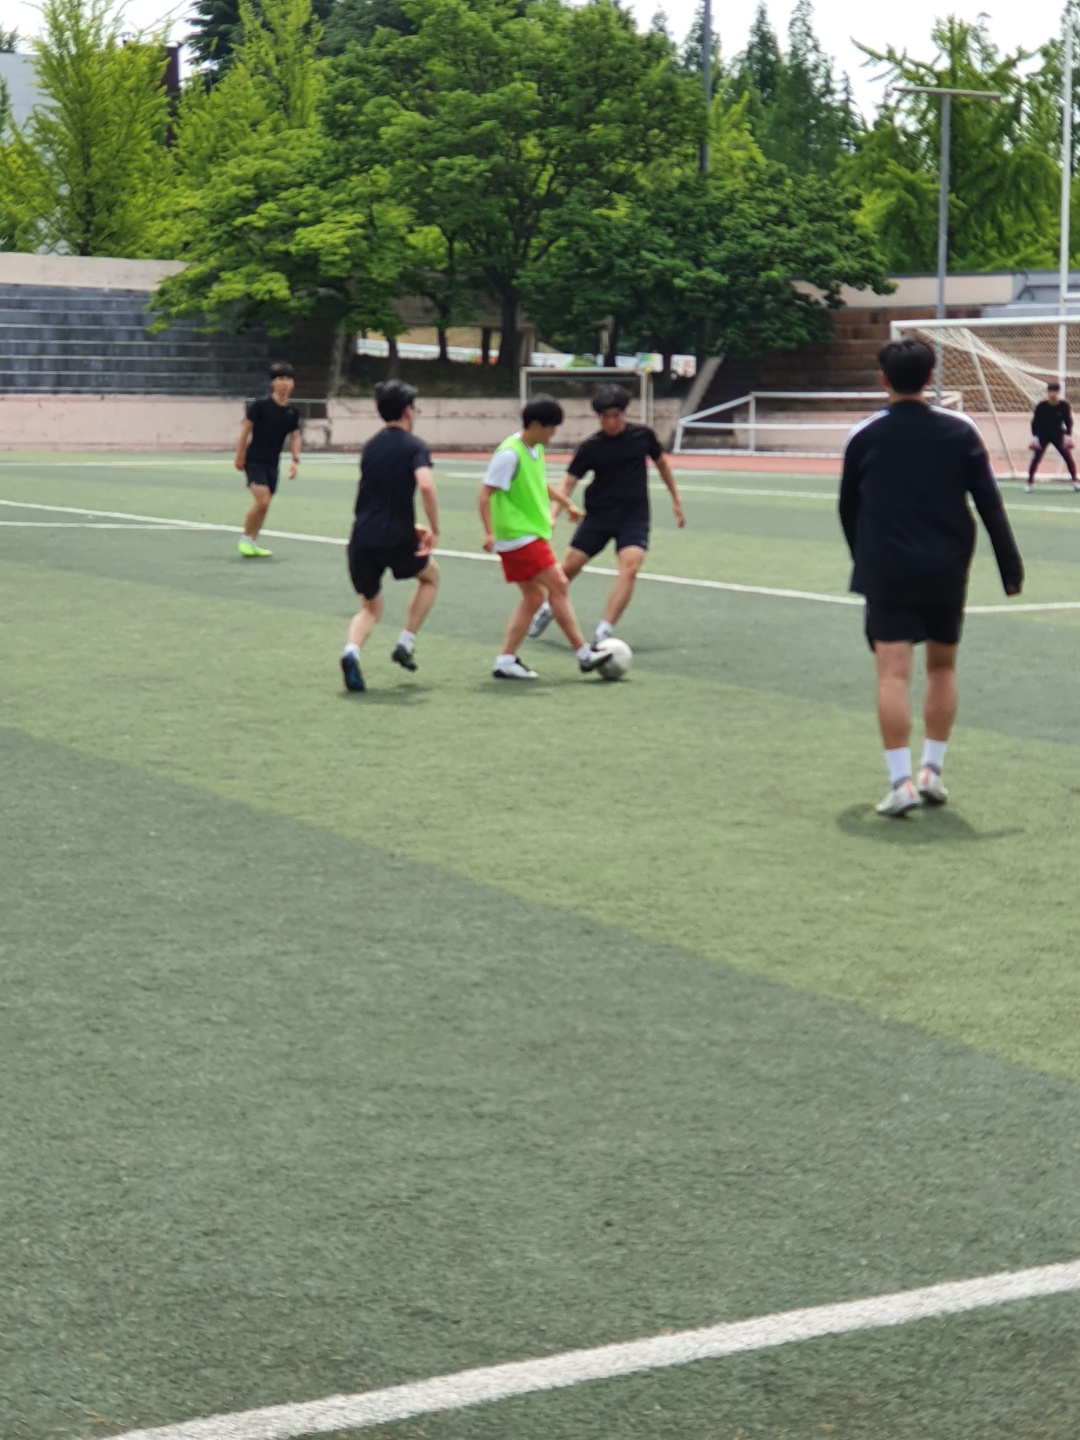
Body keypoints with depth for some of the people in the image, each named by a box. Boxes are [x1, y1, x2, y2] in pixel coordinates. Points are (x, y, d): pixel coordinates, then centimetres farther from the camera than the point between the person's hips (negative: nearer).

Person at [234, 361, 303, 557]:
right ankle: (245, 538, 1)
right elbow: (246, 429, -6)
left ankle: (253, 542, 23)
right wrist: (240, 456, -3)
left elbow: (294, 436, 12)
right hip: (255, 460, -6)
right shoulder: (260, 405, -13)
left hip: (272, 464, 6)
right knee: (261, 501, -17)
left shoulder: (292, 412, 2)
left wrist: (295, 459, -1)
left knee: (264, 504, 10)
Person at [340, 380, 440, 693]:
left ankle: (351, 650, -13)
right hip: (396, 539, -5)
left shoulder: (370, 446, 17)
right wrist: (434, 530, -14)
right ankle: (405, 644, 18)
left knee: (371, 609, 19)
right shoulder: (414, 446, -4)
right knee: (430, 576, 28)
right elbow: (425, 484, -23)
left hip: (362, 537, 5)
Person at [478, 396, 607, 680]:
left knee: (533, 596, 9)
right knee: (558, 585, -9)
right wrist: (490, 533, -26)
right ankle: (584, 654, -4)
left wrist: (567, 503, 32)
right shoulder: (509, 454, -19)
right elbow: (485, 493, -20)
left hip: (532, 534, 10)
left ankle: (506, 660, 11)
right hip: (518, 537, -10)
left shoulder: (536, 449, 10)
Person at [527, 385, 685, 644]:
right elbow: (568, 482, -8)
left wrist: (676, 500, 19)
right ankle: (548, 610, 34)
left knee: (630, 567, -23)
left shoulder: (643, 435, -2)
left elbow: (662, 462, 16)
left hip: (634, 517, 0)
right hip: (599, 515, 0)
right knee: (569, 566, 2)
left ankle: (602, 634, -25)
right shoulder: (590, 447, -7)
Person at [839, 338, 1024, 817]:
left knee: (893, 673, -4)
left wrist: (864, 560, 27)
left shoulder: (864, 437, 0)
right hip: (947, 571, 1)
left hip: (887, 574, -1)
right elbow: (989, 503, -2)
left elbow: (848, 510, 11)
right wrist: (1010, 566, 3)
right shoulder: (959, 431, -1)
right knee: (942, 666, 17)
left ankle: (901, 781, -12)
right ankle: (932, 770, 16)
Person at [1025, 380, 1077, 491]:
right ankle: (1030, 482, 1)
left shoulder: (1064, 405, -12)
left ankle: (1075, 481, 8)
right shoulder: (1041, 406, -14)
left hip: (1058, 434, 1)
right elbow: (1035, 422, -6)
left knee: (1068, 457, -3)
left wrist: (1068, 436, -11)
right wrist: (1034, 438, -12)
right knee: (1036, 458, -8)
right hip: (1042, 435, -1)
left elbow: (1068, 421, -3)